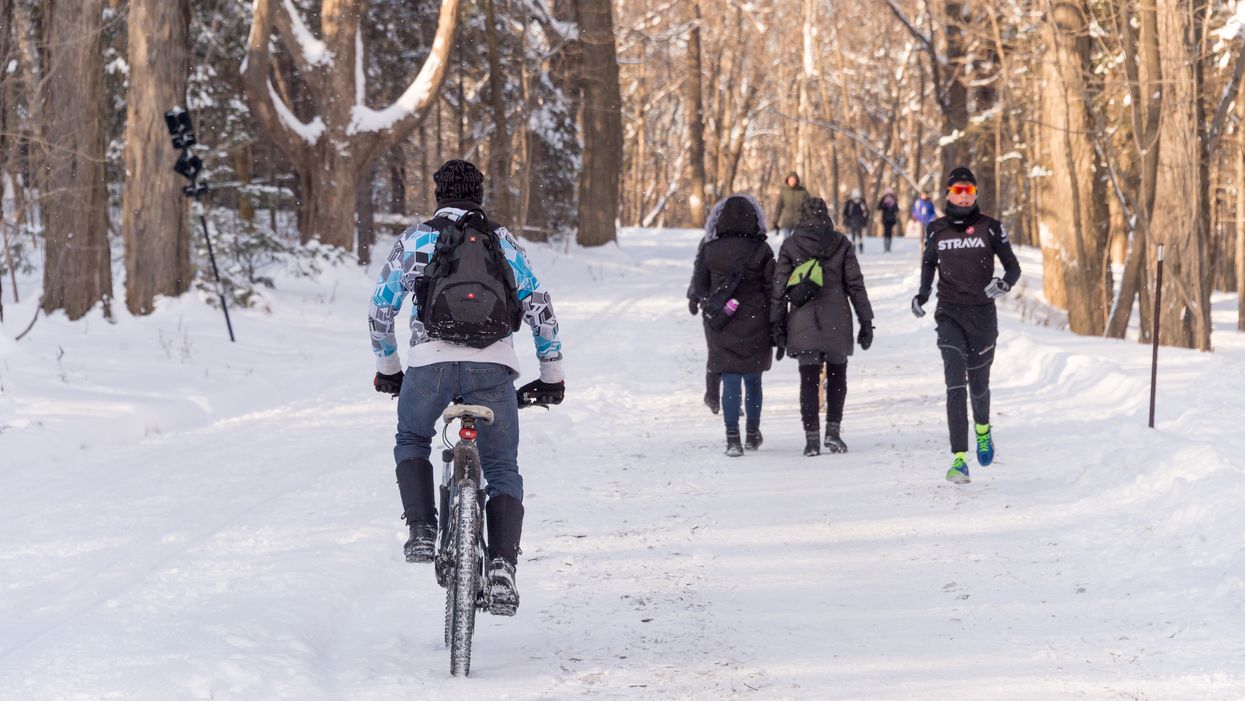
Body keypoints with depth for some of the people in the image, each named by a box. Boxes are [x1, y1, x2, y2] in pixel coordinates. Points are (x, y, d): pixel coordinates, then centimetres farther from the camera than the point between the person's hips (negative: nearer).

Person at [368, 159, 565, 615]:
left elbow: (380, 309, 20)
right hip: (493, 366, 1)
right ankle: (502, 567, -11)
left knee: (412, 442, 27)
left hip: (431, 361, 0)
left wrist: (387, 369, 34)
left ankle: (422, 534, 7)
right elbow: (539, 308, 16)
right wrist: (552, 376, 26)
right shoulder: (503, 241, 19)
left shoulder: (415, 239, 16)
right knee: (503, 471, 9)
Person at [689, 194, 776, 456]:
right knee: (753, 380, 15)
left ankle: (733, 438, -7)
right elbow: (773, 289, -5)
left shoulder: (709, 250, -5)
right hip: (756, 324, 0)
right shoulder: (761, 250, -8)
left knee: (730, 382, 2)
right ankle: (753, 434, 26)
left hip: (722, 327, 0)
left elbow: (699, 288, 1)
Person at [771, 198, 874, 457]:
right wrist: (866, 321, 6)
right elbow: (855, 285, 1)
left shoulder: (790, 246, 1)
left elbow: (779, 289, 1)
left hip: (803, 323, 0)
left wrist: (777, 325, 6)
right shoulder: (841, 245, 1)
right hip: (837, 323, 0)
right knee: (837, 375, 16)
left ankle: (812, 437, 0)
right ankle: (833, 430, 6)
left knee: (808, 380, 5)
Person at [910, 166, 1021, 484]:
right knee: (955, 382, -15)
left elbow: (1013, 266, 4)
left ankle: (983, 428, 47)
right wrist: (922, 294, 6)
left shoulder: (990, 228, 0)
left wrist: (1004, 283, -18)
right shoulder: (936, 230, 5)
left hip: (982, 313, 0)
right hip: (949, 313, 0)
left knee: (978, 383, 12)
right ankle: (959, 459, -19)